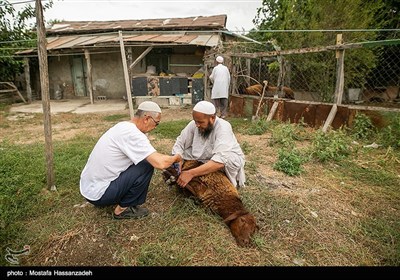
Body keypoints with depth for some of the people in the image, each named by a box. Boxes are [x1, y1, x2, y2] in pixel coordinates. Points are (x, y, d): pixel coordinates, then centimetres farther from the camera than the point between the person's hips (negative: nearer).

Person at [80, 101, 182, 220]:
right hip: (98, 193, -9)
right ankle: (123, 208, 1)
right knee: (147, 165, -13)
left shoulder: (123, 126, 6)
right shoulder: (132, 133, -23)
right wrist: (176, 158, -8)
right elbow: (160, 163, -29)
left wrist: (169, 161, 11)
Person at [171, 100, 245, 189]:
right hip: (204, 160, 5)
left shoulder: (223, 128, -33)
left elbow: (220, 161, -45)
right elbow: (179, 144, -12)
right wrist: (177, 164, -32)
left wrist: (191, 173, -49)